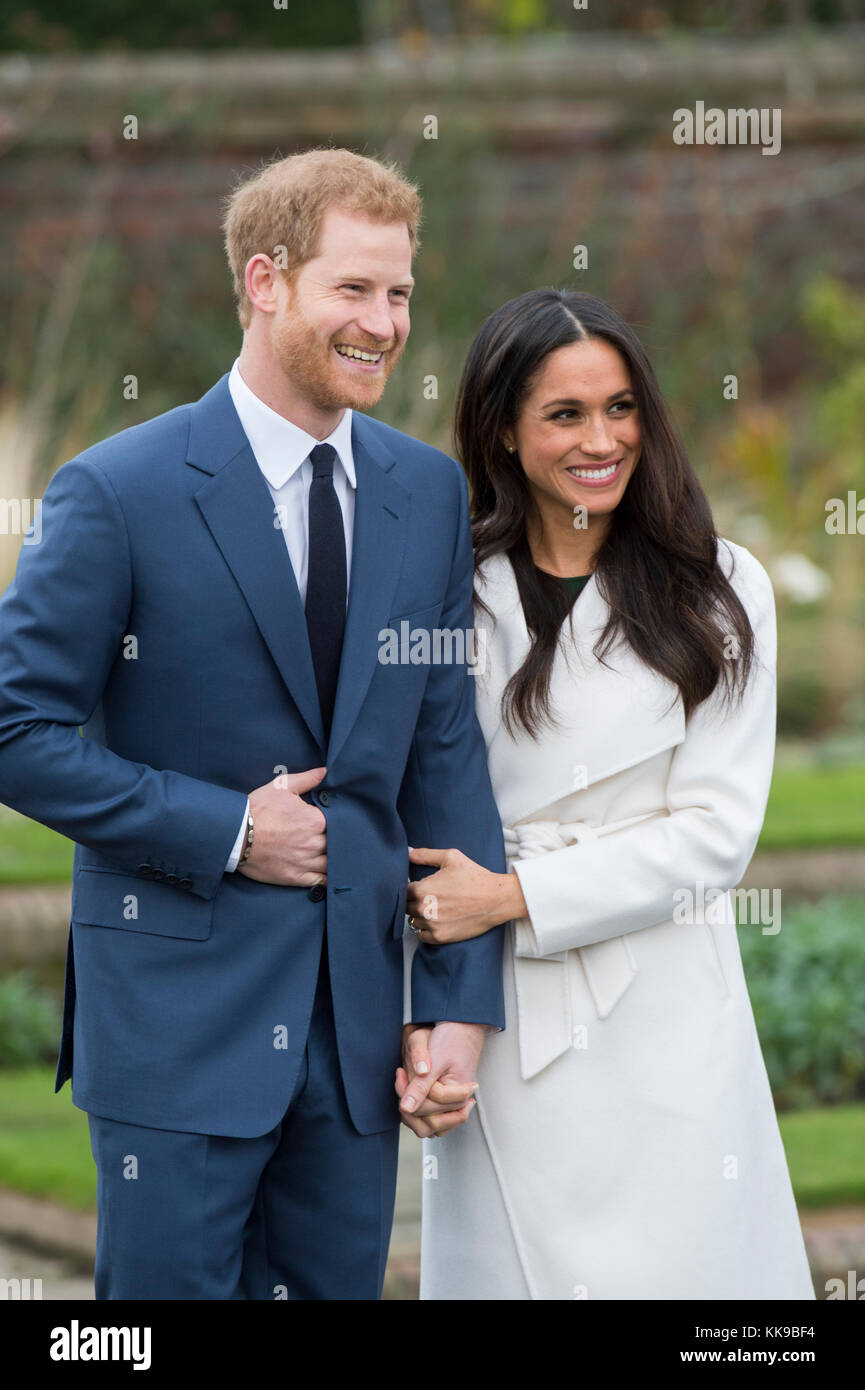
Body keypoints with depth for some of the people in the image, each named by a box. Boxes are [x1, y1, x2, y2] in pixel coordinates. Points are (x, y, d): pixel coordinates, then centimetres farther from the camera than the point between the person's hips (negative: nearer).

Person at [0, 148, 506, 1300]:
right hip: (179, 1014, -4)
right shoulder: (119, 493, -8)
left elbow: (449, 751, 7)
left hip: (358, 1018, 5)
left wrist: (462, 1005, 2)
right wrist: (224, 829, -14)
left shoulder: (430, 493, 7)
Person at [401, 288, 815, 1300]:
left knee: (680, 1257, 0)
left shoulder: (720, 590, 2)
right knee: (510, 1259, 2)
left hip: (666, 1016, -1)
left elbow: (717, 831, -4)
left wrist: (516, 896, -11)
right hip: (504, 1024, 1)